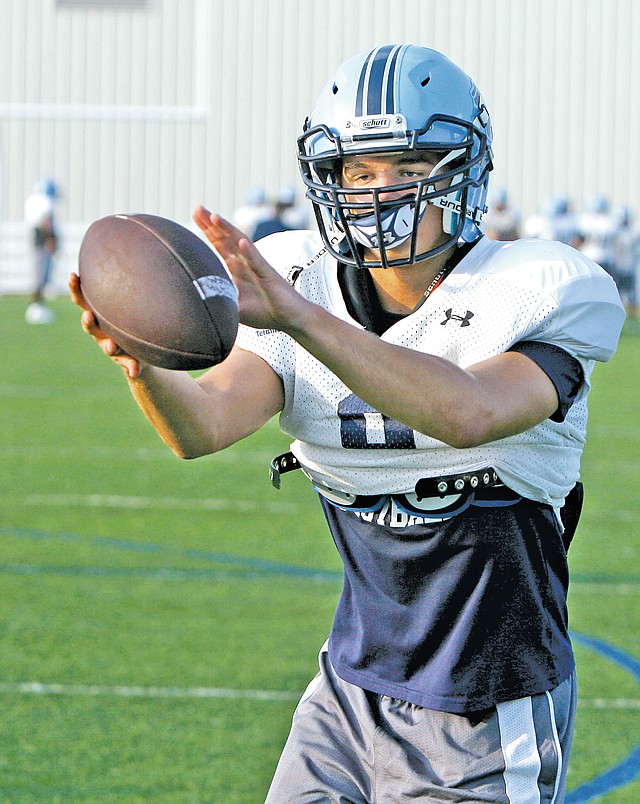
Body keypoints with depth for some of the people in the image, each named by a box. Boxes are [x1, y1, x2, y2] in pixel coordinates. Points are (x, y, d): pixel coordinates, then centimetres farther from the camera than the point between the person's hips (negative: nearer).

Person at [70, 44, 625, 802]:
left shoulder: (535, 298, -13)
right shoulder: (302, 282, 0)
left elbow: (470, 413, -34)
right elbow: (204, 425, -17)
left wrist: (297, 315, -43)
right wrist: (142, 362, -40)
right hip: (352, 690, 5)